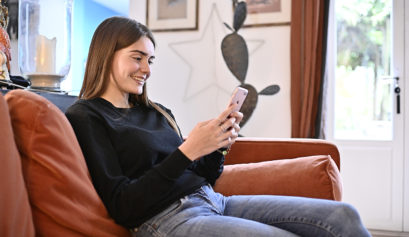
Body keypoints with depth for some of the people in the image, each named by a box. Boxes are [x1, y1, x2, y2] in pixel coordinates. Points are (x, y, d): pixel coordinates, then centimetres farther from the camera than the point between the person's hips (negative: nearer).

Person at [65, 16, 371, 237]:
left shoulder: (157, 112, 18)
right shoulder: (85, 117, -3)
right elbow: (122, 207, -12)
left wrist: (217, 147, -1)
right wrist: (187, 150, -17)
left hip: (213, 202, 8)